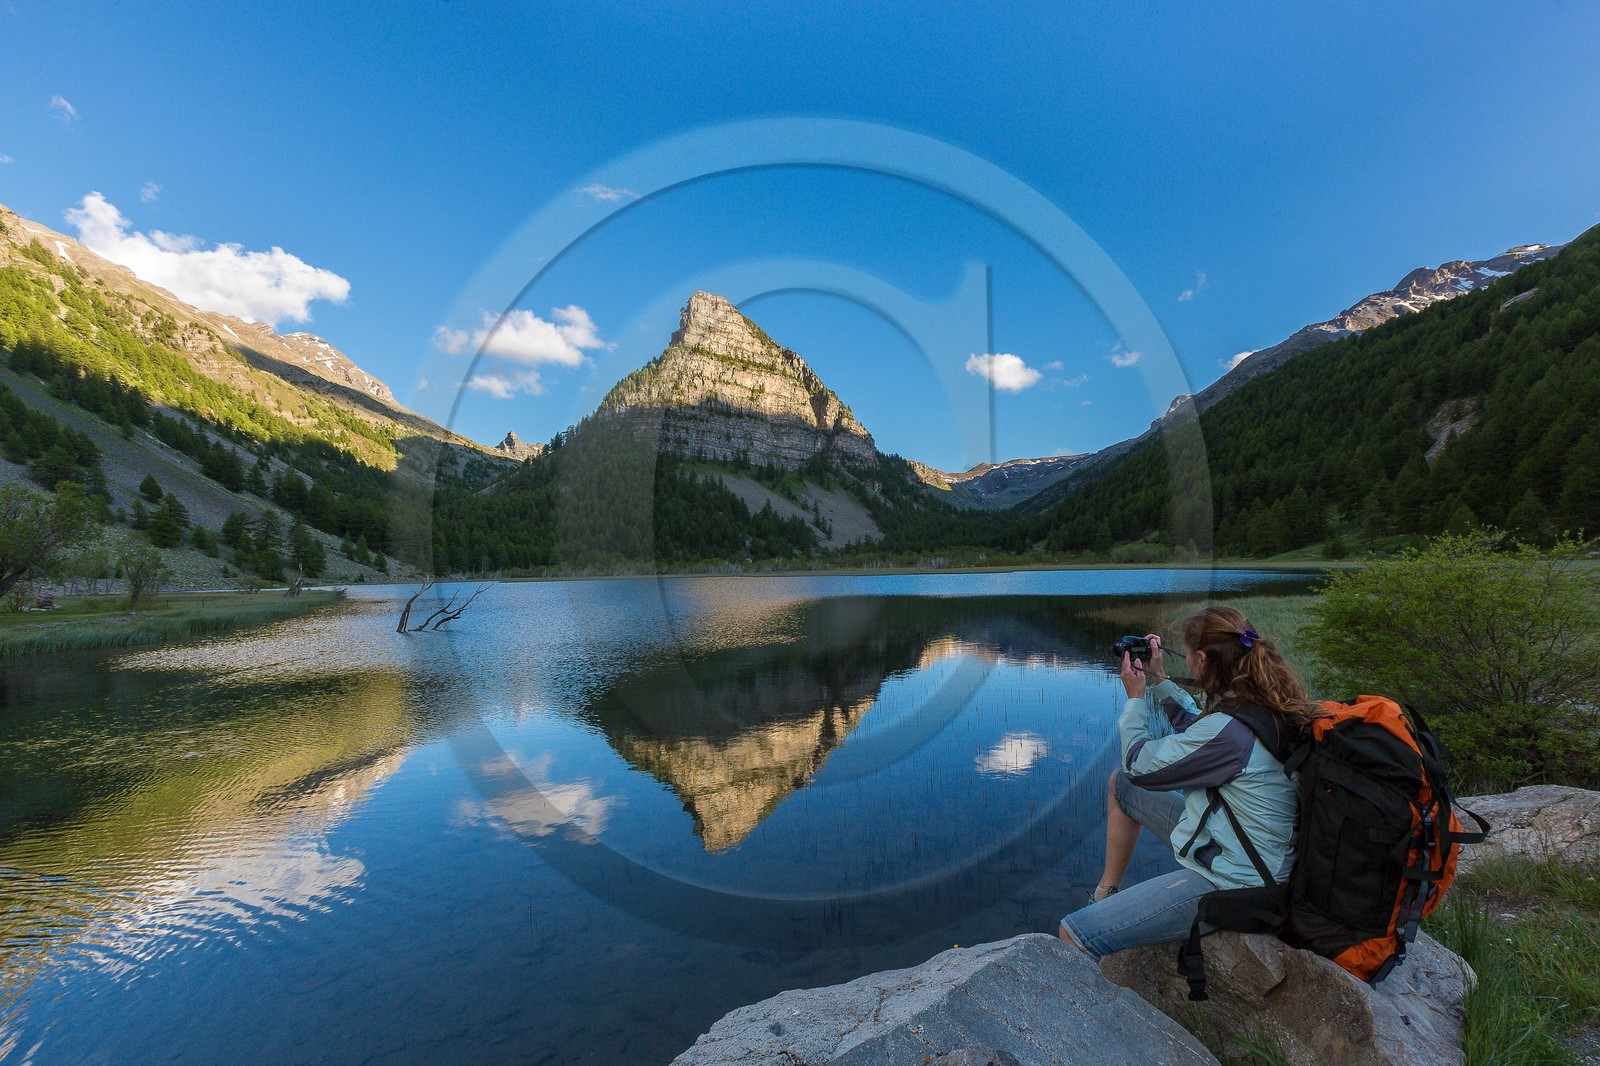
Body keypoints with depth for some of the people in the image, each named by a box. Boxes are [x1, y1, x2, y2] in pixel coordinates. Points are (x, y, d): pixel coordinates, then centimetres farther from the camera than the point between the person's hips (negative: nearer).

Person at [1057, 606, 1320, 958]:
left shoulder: (1228, 730, -29)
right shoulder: (1266, 707, -1)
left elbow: (1140, 765, -14)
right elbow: (1196, 727, 20)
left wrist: (1135, 697, -1)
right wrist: (1159, 678, 21)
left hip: (1231, 885, -10)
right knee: (1121, 783, 23)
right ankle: (1107, 893, 30)